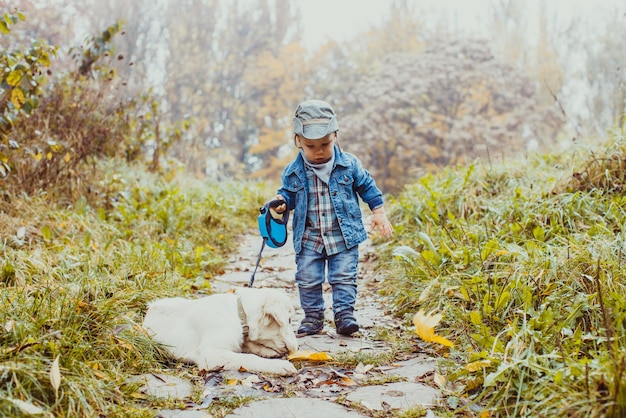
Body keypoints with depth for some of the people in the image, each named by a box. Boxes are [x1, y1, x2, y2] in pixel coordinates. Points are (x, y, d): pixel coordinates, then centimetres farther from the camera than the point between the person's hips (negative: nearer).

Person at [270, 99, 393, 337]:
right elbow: (288, 194, 10)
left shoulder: (349, 164, -5)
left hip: (344, 236, -1)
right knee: (307, 280, 6)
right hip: (309, 239, 2)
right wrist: (281, 203, -13)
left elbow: (367, 187, 5)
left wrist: (378, 213, 3)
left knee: (344, 278, 0)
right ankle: (312, 317, 21)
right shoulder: (293, 172, -4)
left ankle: (344, 314, 12)